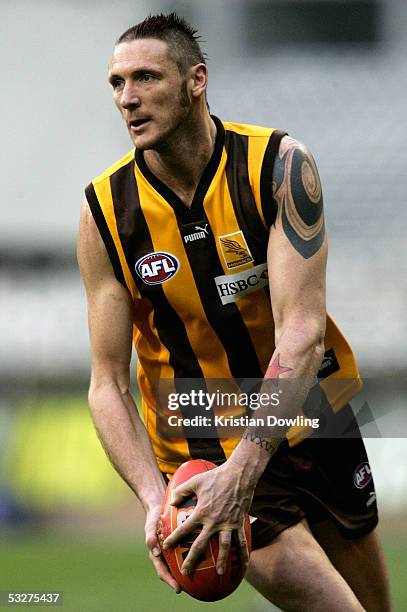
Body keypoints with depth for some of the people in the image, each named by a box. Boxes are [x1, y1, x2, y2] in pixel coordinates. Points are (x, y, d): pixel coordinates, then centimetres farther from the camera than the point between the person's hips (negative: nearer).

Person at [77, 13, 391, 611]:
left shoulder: (278, 164, -17)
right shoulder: (104, 212, -13)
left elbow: (303, 330, -25)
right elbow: (107, 383, -13)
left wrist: (243, 469, -36)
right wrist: (152, 496, -30)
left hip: (311, 420, 1)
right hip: (204, 448, -1)